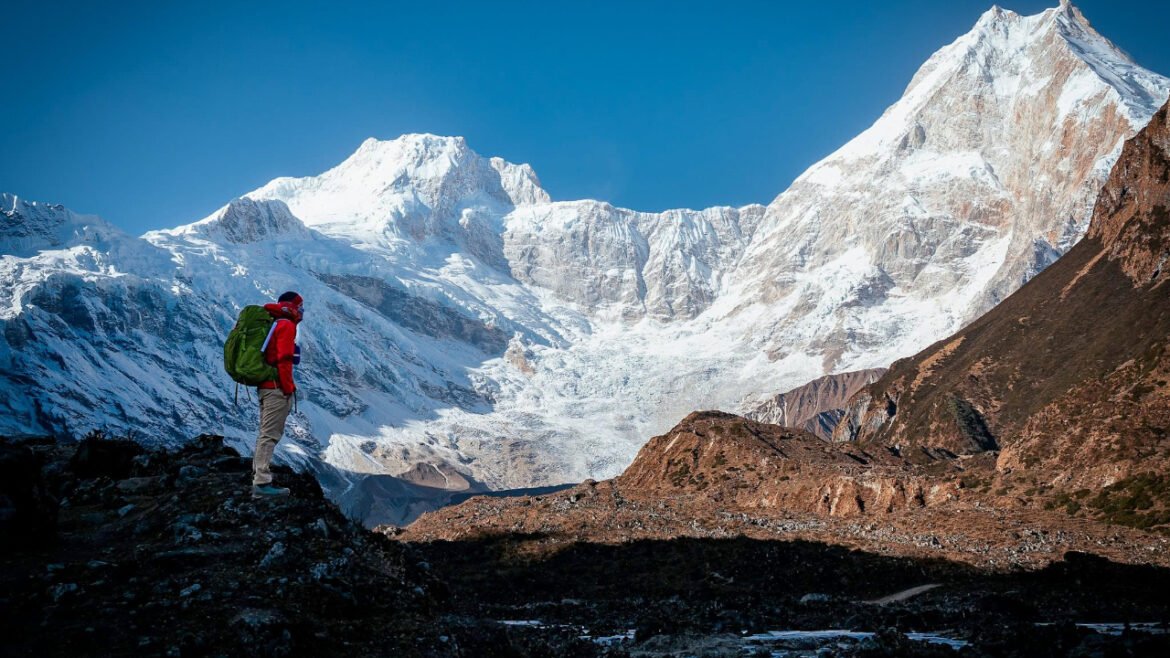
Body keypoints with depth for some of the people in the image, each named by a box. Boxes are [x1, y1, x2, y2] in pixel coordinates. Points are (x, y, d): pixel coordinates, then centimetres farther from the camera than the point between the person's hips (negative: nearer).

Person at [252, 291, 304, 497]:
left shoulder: (271, 324, 18)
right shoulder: (286, 326, -11)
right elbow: (284, 359, -16)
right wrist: (288, 388, -15)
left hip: (264, 386, 9)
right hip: (277, 388, -9)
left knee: (266, 433, 15)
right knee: (270, 434, -9)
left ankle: (258, 479, 18)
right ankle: (262, 482, -11)